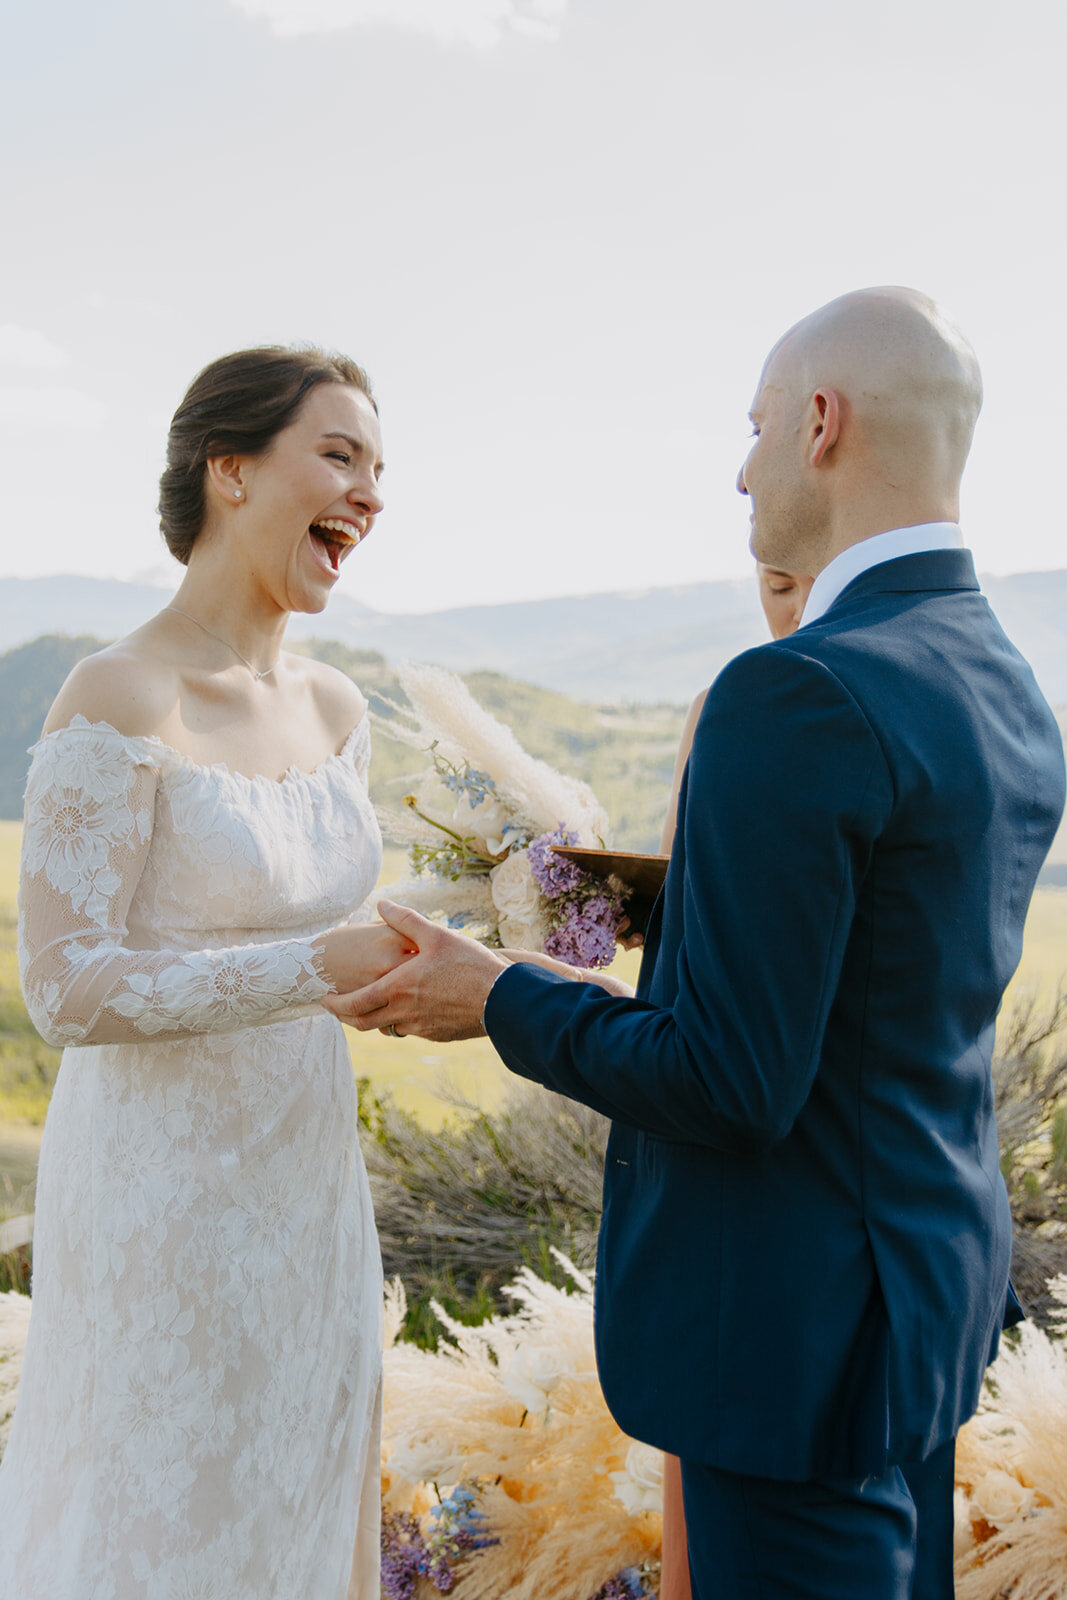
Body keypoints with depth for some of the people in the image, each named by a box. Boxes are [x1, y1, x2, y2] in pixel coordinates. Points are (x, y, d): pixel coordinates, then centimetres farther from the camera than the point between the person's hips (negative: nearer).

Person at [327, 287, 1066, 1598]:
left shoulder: (801, 695, -25)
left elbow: (732, 1085, -25)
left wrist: (497, 1001, -11)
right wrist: (668, 906, 14)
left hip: (797, 1317, -9)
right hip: (929, 1265, 9)